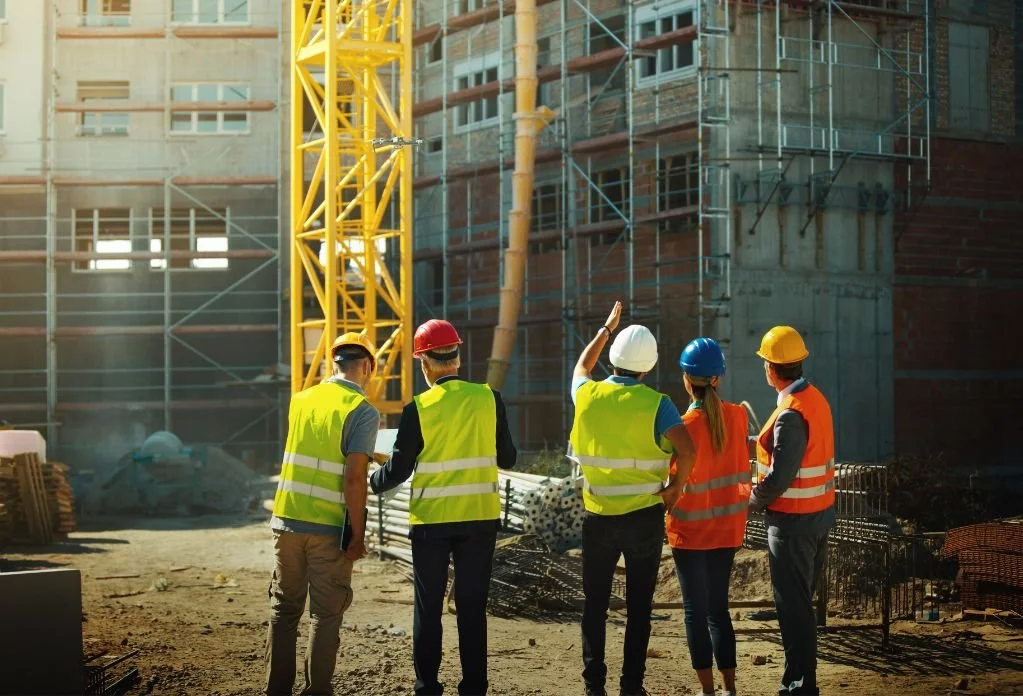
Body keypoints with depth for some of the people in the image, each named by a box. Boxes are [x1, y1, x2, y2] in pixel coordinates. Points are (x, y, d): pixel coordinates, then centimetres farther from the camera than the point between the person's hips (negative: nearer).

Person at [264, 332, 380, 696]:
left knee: (284, 609, 14)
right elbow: (354, 479, -17)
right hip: (329, 529, -4)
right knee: (325, 615, 6)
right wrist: (358, 536, -10)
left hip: (287, 520, 5)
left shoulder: (301, 400, 7)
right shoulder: (363, 412, -10)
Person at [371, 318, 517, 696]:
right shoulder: (489, 399, -4)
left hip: (431, 521, -2)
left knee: (428, 608, 9)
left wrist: (369, 484, 13)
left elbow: (398, 470, -6)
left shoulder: (418, 409, -10)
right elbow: (507, 458, 3)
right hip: (480, 518, 2)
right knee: (472, 607, 9)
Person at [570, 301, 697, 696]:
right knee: (639, 606, 8)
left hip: (598, 516, 2)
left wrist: (606, 328, 32)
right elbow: (687, 450, -25)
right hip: (644, 516, -2)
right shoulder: (655, 404, -11)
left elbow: (581, 367, 22)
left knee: (595, 604, 13)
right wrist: (676, 486, -8)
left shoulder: (587, 395, -2)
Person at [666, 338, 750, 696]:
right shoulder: (737, 416, -2)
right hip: (727, 528, 5)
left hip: (691, 532, -5)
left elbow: (681, 483, -19)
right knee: (719, 609, 15)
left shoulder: (685, 425, -18)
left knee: (696, 612, 4)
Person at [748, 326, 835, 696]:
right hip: (820, 514, 9)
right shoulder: (816, 398, 5)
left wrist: (753, 501, -7)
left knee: (793, 606, -1)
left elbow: (779, 477, -23)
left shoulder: (791, 414, -23)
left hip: (794, 522, -9)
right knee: (802, 601, 18)